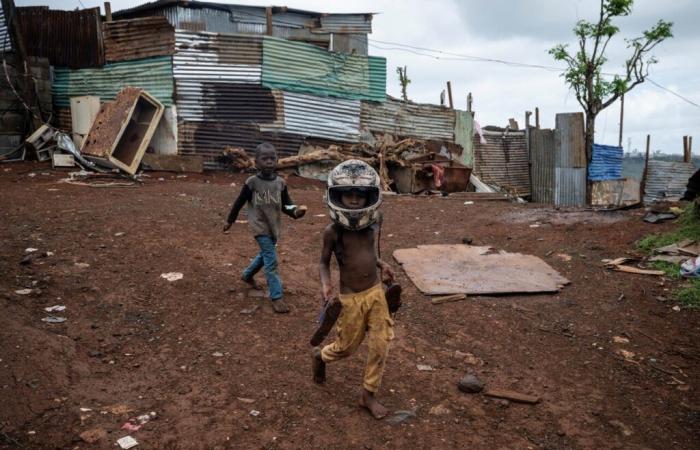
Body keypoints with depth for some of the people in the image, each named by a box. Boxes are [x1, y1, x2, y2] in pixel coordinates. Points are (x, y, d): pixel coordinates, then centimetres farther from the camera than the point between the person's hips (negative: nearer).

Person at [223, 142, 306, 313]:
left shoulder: (280, 182, -1)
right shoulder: (252, 182, -12)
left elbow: (285, 205, 3)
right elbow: (239, 202, -1)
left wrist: (296, 211, -19)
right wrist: (229, 221, 8)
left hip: (274, 226, 6)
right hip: (260, 226, -5)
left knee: (265, 255, 23)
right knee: (271, 260, -10)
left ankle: (247, 275, 50)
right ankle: (276, 297, -5)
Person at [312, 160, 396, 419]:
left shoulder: (372, 226, 0)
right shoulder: (333, 231, -14)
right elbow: (324, 262, -2)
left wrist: (382, 266, 2)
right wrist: (325, 285, -19)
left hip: (376, 292, 4)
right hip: (352, 298, -4)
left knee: (380, 346, 5)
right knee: (346, 348, 10)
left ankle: (368, 395, 24)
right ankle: (320, 356, 44)